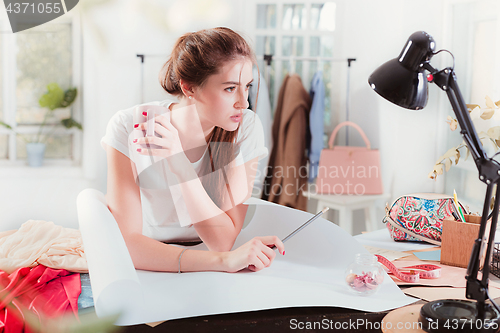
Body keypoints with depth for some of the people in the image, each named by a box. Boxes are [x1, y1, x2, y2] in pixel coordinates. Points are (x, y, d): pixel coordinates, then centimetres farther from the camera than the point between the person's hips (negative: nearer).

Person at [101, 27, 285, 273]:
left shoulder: (245, 128, -14)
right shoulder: (129, 127, -18)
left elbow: (223, 241, -17)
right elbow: (126, 244, -22)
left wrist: (181, 168, -29)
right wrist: (224, 260, -32)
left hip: (207, 282, -1)